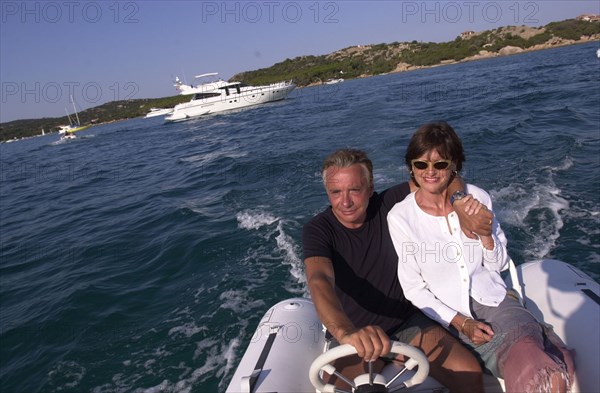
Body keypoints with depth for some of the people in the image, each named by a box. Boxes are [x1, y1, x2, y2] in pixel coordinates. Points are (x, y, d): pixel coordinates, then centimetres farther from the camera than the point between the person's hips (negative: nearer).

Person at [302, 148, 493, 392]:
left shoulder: (387, 205, -6)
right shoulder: (318, 231, -15)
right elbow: (319, 281, -33)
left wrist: (462, 209, -20)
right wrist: (346, 332, -52)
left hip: (408, 322, 3)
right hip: (355, 335, -2)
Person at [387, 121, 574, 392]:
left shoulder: (477, 198, -2)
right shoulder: (400, 217, -11)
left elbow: (499, 264, 7)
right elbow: (413, 289, -5)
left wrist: (485, 235, -13)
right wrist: (460, 323, -14)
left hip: (492, 299, 3)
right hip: (447, 314, -3)